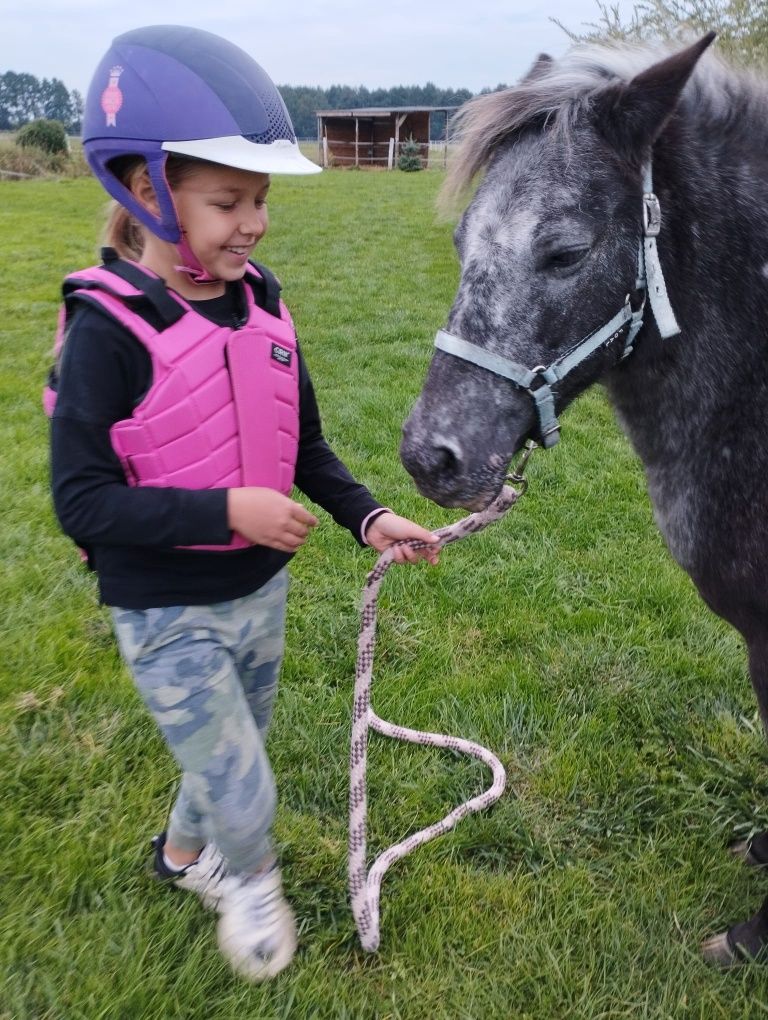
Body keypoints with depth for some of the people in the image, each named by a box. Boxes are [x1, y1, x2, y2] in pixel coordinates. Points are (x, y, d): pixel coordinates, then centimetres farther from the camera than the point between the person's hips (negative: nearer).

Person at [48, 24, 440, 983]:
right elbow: (82, 501, -21)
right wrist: (227, 510, -29)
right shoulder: (107, 330, -21)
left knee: (232, 754, 26)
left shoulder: (259, 301, -3)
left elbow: (303, 445, 4)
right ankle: (252, 877, 40)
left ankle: (183, 851, 57)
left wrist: (367, 517, -9)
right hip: (169, 617, -6)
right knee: (245, 792, 3)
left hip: (260, 590, 6)